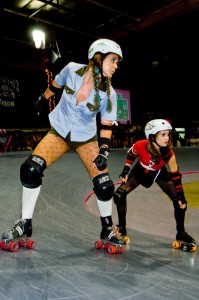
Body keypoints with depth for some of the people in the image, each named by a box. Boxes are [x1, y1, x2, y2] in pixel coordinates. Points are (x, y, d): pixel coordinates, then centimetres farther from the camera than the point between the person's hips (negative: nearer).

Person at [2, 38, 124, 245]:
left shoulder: (108, 94, -18)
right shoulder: (72, 70, -17)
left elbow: (106, 126, -10)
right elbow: (55, 86, 4)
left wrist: (104, 150, -23)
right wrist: (41, 102, 20)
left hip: (86, 138, 0)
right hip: (59, 132, 1)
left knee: (104, 185, -11)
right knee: (30, 170, -17)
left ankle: (108, 229, 17)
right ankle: (25, 223, 1)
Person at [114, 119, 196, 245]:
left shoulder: (169, 154, -33)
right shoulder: (140, 145, -35)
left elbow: (175, 175, -20)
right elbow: (131, 154, -9)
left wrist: (180, 196, -18)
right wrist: (125, 171, -10)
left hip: (159, 173, 0)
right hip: (140, 171, 0)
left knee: (180, 201, -9)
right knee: (119, 194, -14)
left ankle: (181, 233, 14)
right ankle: (122, 228, 5)